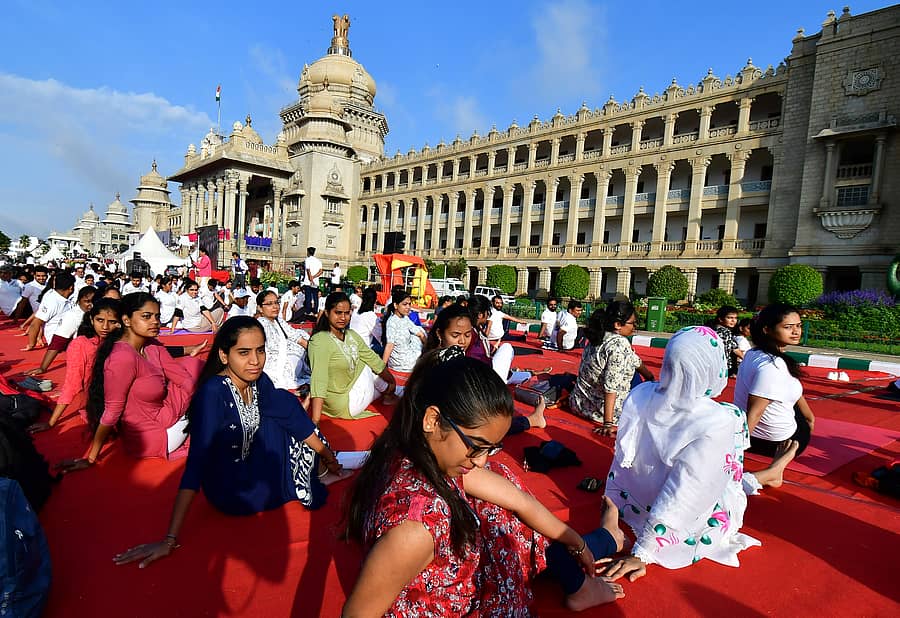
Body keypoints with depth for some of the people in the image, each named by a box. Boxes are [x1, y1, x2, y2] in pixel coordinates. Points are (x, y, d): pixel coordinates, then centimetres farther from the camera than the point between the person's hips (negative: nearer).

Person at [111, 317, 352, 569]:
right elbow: (196, 461, -31)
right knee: (280, 416, -14)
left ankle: (320, 471, 10)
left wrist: (329, 456, 1)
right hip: (231, 494, -6)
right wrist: (170, 539, -31)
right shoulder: (213, 392, -28)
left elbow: (290, 411, 0)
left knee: (284, 404, -3)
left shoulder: (259, 382, -9)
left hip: (251, 468, 6)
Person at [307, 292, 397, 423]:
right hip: (343, 405, -8)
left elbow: (372, 358, 8)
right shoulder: (319, 341, -24)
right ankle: (389, 394, 27)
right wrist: (315, 422, -35)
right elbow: (318, 380, -31)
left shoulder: (351, 335, 1)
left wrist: (392, 381, 11)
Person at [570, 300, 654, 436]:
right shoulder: (620, 344, -24)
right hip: (599, 411, -8)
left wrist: (649, 376, 29)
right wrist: (608, 424, -27)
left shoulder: (599, 337, 2)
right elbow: (611, 386, -29)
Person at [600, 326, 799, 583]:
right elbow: (681, 495, -29)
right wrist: (642, 553, -22)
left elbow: (622, 460, -5)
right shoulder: (718, 422, -31)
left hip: (633, 506, 4)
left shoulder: (639, 395, -17)